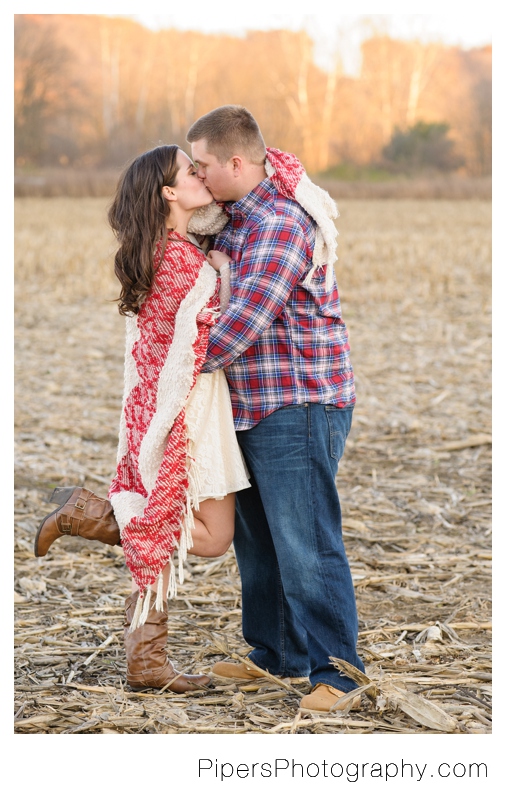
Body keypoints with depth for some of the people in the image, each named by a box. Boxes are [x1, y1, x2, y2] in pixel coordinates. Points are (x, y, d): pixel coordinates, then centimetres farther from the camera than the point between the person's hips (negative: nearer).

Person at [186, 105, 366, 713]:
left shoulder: (282, 224, -19)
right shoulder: (240, 211, 12)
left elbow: (248, 318, -25)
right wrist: (215, 253, 7)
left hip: (298, 409, -10)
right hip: (255, 408, 11)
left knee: (306, 546, -9)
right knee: (257, 540, 17)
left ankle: (336, 673, -2)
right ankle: (277, 656, 29)